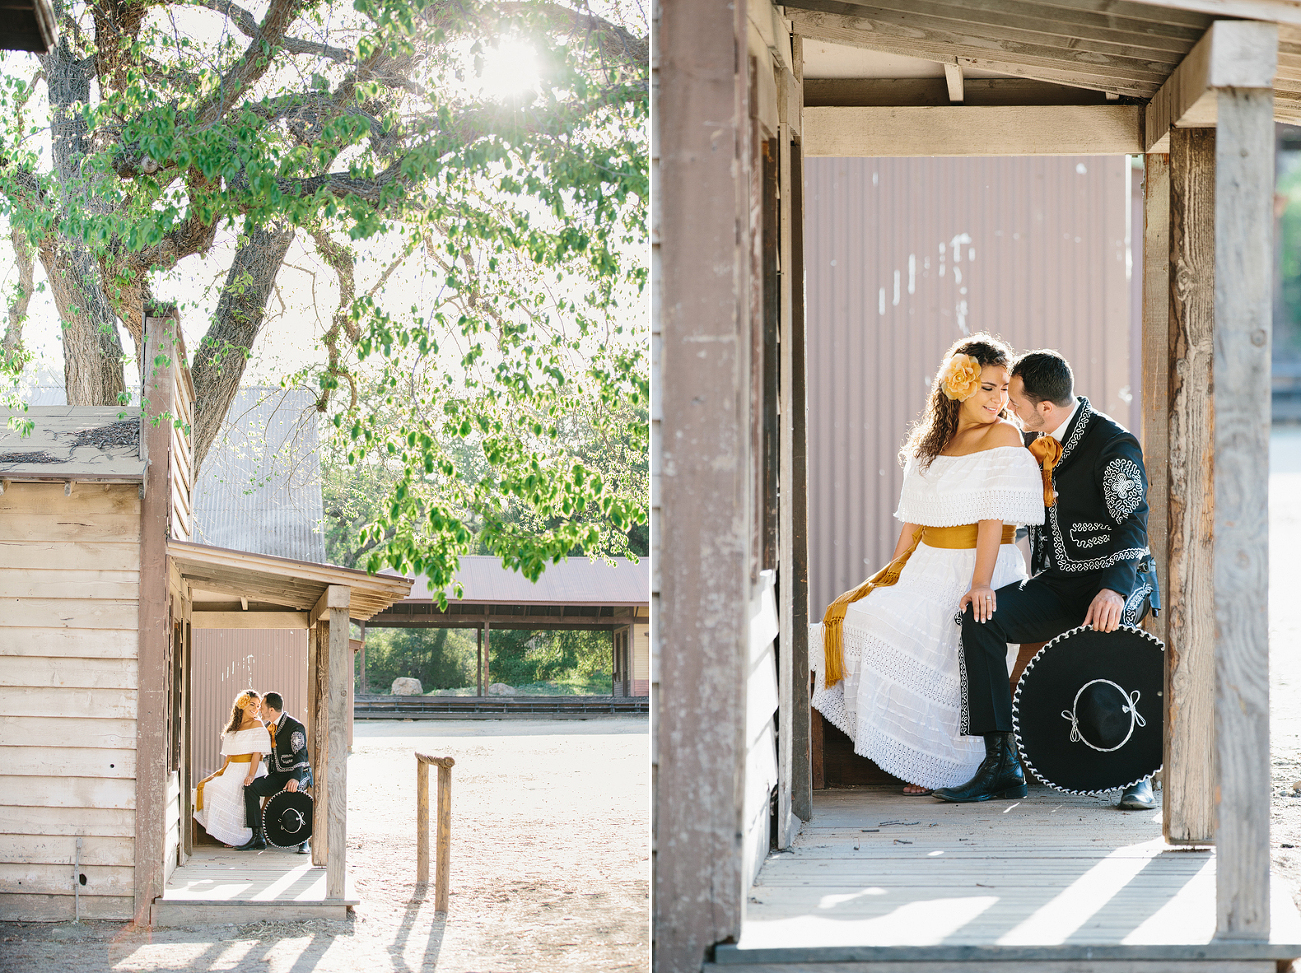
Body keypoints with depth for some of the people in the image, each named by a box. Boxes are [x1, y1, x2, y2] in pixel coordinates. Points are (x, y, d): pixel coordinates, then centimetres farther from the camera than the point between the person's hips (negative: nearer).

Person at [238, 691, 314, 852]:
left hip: (297, 774, -7)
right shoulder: (268, 726, 14)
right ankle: (257, 837, -18)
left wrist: (295, 778, -35)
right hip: (276, 776, 7)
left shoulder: (295, 727, -11)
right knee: (251, 787, -18)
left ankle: (303, 841, -24)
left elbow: (300, 754, -20)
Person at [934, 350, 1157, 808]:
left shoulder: (1114, 444, -11)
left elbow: (1133, 524, -19)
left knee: (1104, 626, -39)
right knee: (979, 617, -18)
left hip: (1117, 581, -7)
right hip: (1057, 583, 7)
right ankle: (1001, 762, -17)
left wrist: (1115, 589, -35)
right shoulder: (1034, 443, 11)